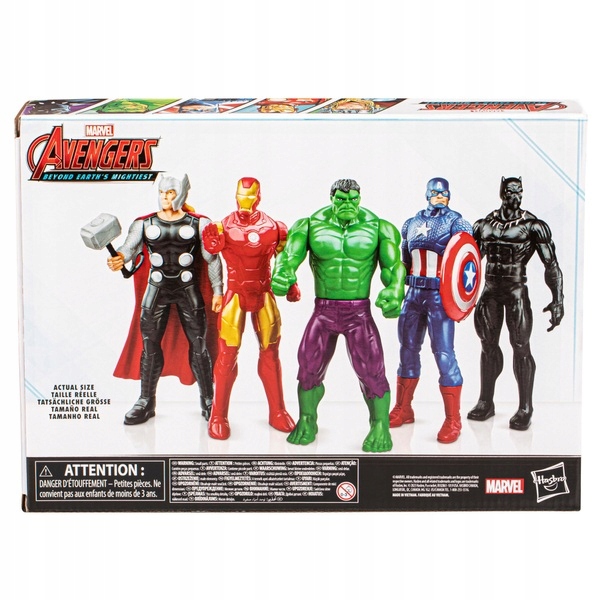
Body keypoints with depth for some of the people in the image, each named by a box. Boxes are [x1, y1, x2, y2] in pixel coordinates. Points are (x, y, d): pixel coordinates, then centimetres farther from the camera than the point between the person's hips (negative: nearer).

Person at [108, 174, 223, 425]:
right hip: (156, 290, 2)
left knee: (198, 344, -1)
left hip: (189, 290, -1)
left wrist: (217, 291, -2)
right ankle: (146, 402, 13)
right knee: (149, 344, 1)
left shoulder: (199, 223, 2)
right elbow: (130, 246, -9)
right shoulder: (144, 224, 5)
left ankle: (208, 401, 12)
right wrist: (120, 258, -32)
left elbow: (212, 258, 3)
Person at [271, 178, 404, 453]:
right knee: (309, 371, 1)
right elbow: (289, 255, -17)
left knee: (371, 371, -11)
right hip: (323, 313, 1)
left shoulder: (377, 228, -3)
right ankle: (306, 423, 24)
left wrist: (394, 293, -33)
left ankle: (381, 427, 8)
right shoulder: (311, 226, -3)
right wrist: (281, 276, -40)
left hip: (359, 314, -1)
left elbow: (393, 266, -12)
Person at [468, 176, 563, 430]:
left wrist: (558, 299, -16)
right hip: (490, 292, 4)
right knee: (488, 346, 9)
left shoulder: (532, 225, -5)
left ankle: (525, 408, 5)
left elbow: (551, 265, -7)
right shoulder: (484, 224, 7)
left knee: (520, 348, -4)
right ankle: (485, 402, 20)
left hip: (517, 292, -4)